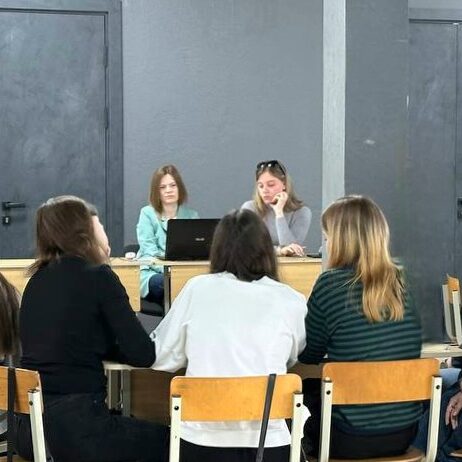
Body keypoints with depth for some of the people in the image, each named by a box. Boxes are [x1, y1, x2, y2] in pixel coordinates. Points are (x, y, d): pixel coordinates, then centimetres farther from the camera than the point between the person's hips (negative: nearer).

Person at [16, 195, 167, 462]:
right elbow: (143, 355, -9)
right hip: (75, 427, -7)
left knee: (141, 429, 32)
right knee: (166, 439, 19)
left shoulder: (38, 280, 10)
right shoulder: (97, 276, -9)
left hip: (28, 425, 7)